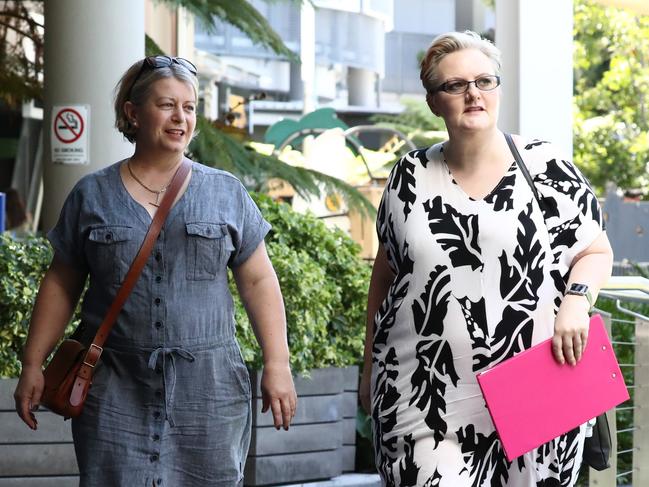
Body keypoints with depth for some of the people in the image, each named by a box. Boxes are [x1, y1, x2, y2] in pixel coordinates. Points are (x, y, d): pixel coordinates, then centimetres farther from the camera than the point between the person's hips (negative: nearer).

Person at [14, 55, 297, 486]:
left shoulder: (227, 193, 8)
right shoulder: (92, 196, 7)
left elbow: (259, 282, 6)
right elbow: (61, 286, 11)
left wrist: (277, 364, 0)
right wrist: (33, 365, 8)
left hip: (207, 392, 0)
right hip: (115, 394, 0)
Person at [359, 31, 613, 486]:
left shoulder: (547, 168, 1)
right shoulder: (410, 176, 8)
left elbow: (597, 251, 7)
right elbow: (386, 273, 17)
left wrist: (576, 299, -13)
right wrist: (370, 367, 18)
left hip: (532, 399, -1)